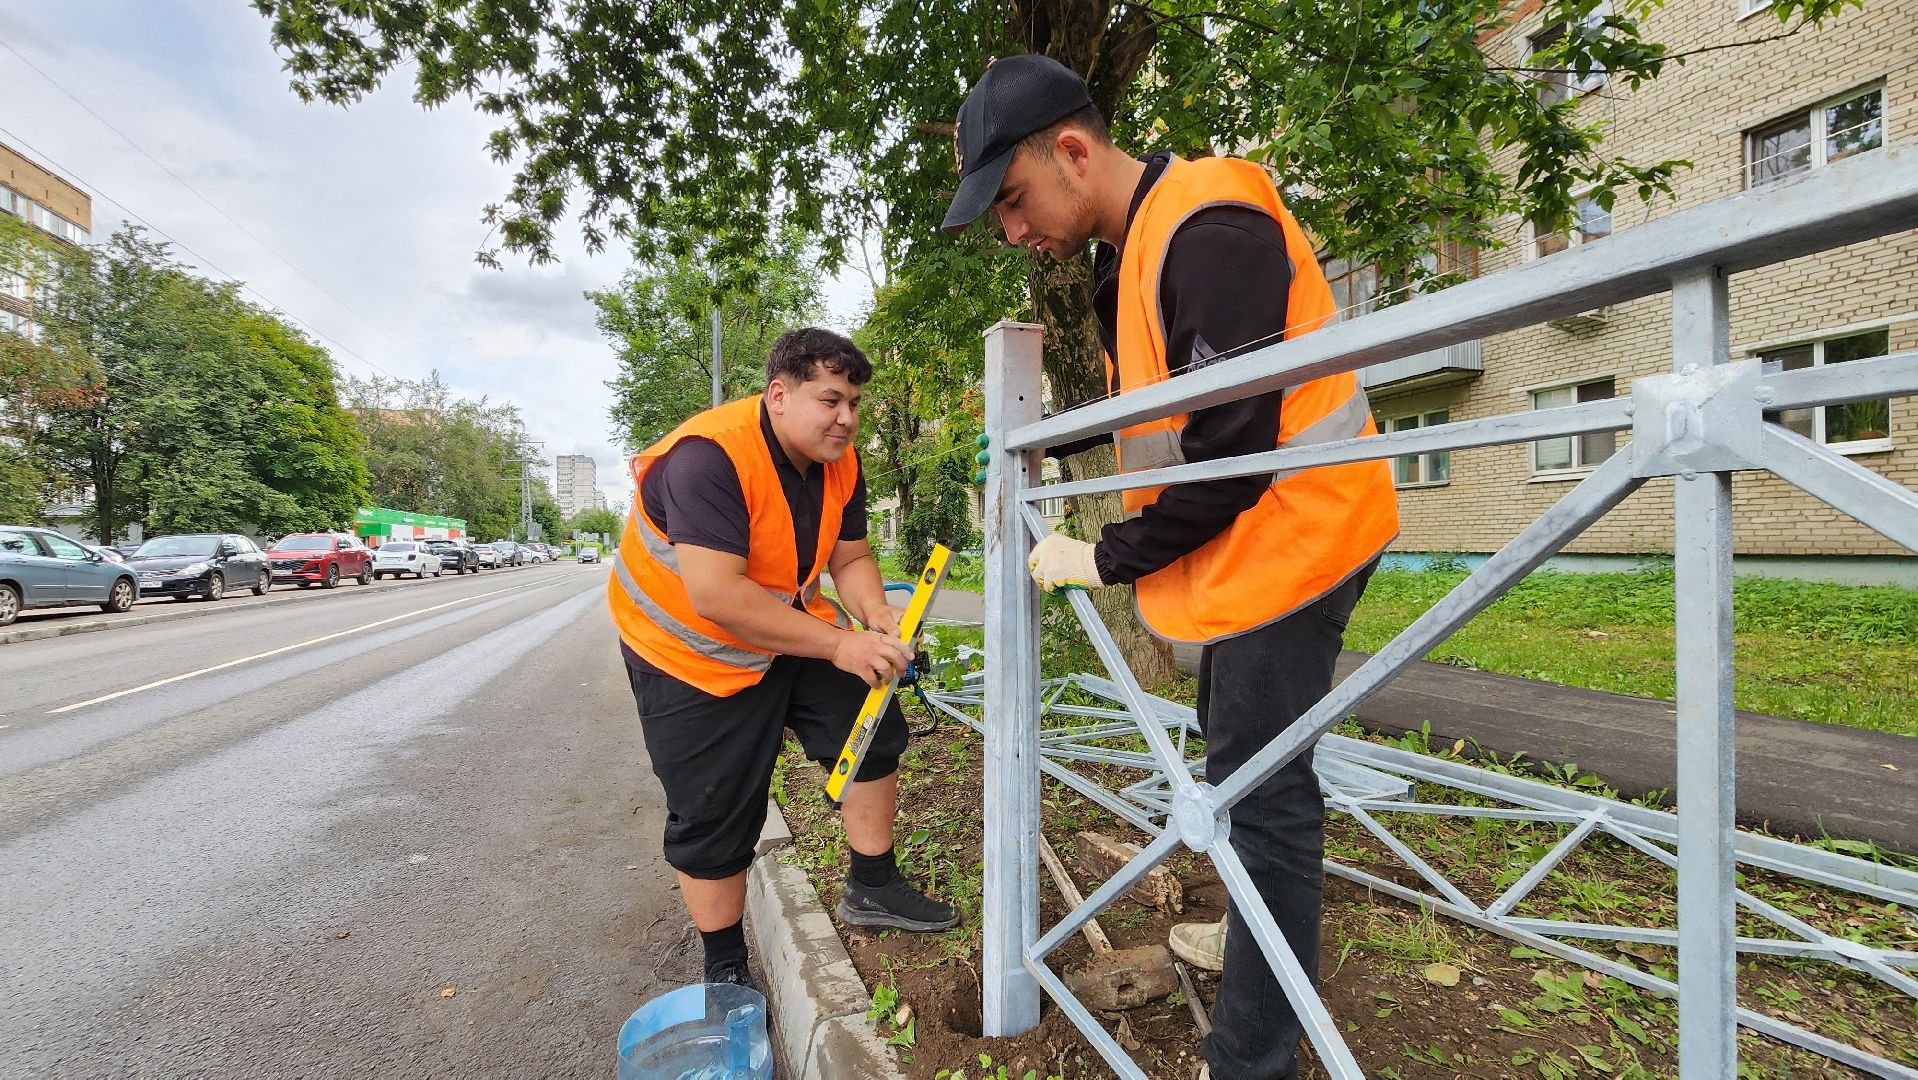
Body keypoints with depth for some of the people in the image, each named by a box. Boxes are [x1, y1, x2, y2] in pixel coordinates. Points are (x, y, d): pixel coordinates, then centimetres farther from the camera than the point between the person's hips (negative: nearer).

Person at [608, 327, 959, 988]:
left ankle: (871, 889, 22)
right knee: (713, 818, 2)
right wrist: (838, 644, -37)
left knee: (875, 731, 2)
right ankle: (725, 970, 26)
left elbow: (850, 558, 0)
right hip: (690, 650, -6)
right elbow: (715, 595, -39)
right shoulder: (709, 456, -32)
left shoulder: (839, 462, -7)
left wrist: (878, 617, -22)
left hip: (788, 627, 7)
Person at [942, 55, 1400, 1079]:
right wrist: (1042, 443, 13)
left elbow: (1228, 454, -25)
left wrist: (1104, 559, -16)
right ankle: (1263, 943, 43)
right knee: (1239, 753, 21)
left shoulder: (1209, 235, -21)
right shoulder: (1132, 250, 10)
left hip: (1288, 530, -10)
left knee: (1260, 785, -4)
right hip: (1235, 541, 10)